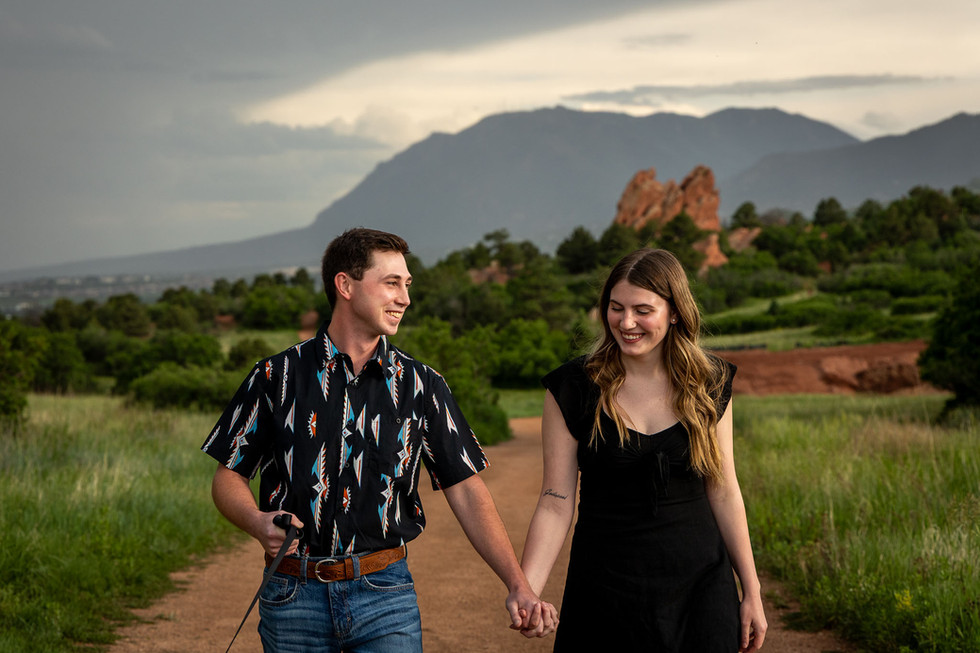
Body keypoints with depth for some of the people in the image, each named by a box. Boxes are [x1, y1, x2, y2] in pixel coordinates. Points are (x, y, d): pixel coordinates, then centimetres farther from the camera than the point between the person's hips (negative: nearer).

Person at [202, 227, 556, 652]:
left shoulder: (420, 385, 4)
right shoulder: (277, 377, 1)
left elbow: (466, 491, 2)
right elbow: (229, 476, 5)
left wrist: (519, 587, -7)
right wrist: (259, 524, -17)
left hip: (385, 594, 0)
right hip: (294, 596, 0)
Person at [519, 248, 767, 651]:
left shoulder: (709, 385, 1)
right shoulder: (573, 389, -6)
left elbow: (724, 493, 6)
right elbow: (555, 504, -8)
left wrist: (751, 592, 7)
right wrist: (525, 591, -21)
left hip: (699, 585, 2)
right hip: (606, 586, -2)